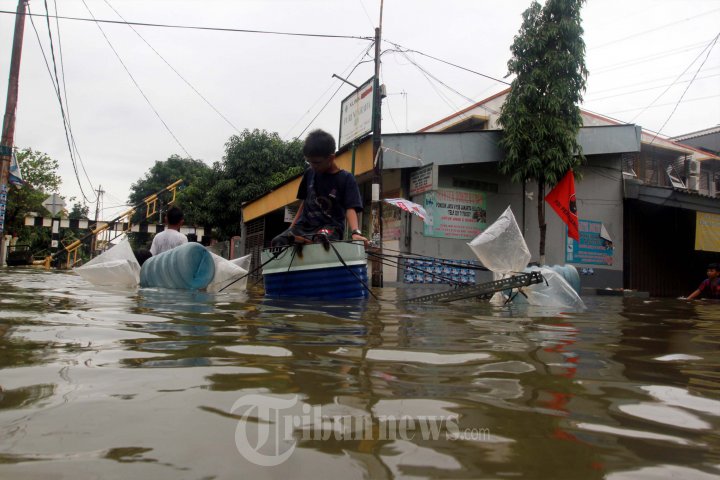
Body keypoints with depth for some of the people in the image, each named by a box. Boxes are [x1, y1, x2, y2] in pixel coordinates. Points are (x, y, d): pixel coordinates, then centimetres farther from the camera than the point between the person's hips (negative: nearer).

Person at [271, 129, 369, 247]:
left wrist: (355, 232, -36)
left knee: (320, 239, -40)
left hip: (330, 227, -5)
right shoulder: (309, 173, 9)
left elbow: (350, 208, -17)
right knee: (277, 242, -19)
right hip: (305, 224, 5)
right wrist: (291, 229, 15)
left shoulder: (346, 179, -7)